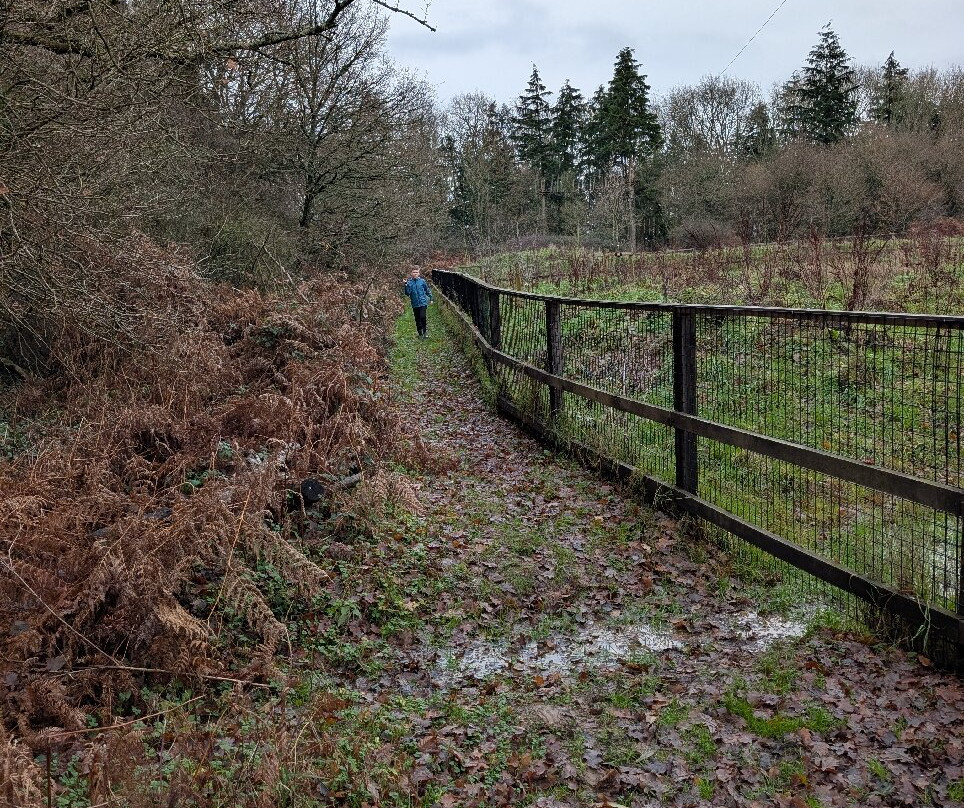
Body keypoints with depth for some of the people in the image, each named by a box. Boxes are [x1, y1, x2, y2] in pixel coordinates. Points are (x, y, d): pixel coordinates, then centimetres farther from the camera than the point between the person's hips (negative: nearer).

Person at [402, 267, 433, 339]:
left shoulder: (422, 281, 0)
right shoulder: (409, 282, 0)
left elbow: (427, 290, 11)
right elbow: (407, 293, -6)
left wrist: (430, 299, 12)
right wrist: (406, 285, -19)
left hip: (423, 303, -2)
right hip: (415, 304, 2)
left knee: (422, 316, -18)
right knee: (417, 319, 8)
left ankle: (425, 330, 4)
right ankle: (420, 334, 22)